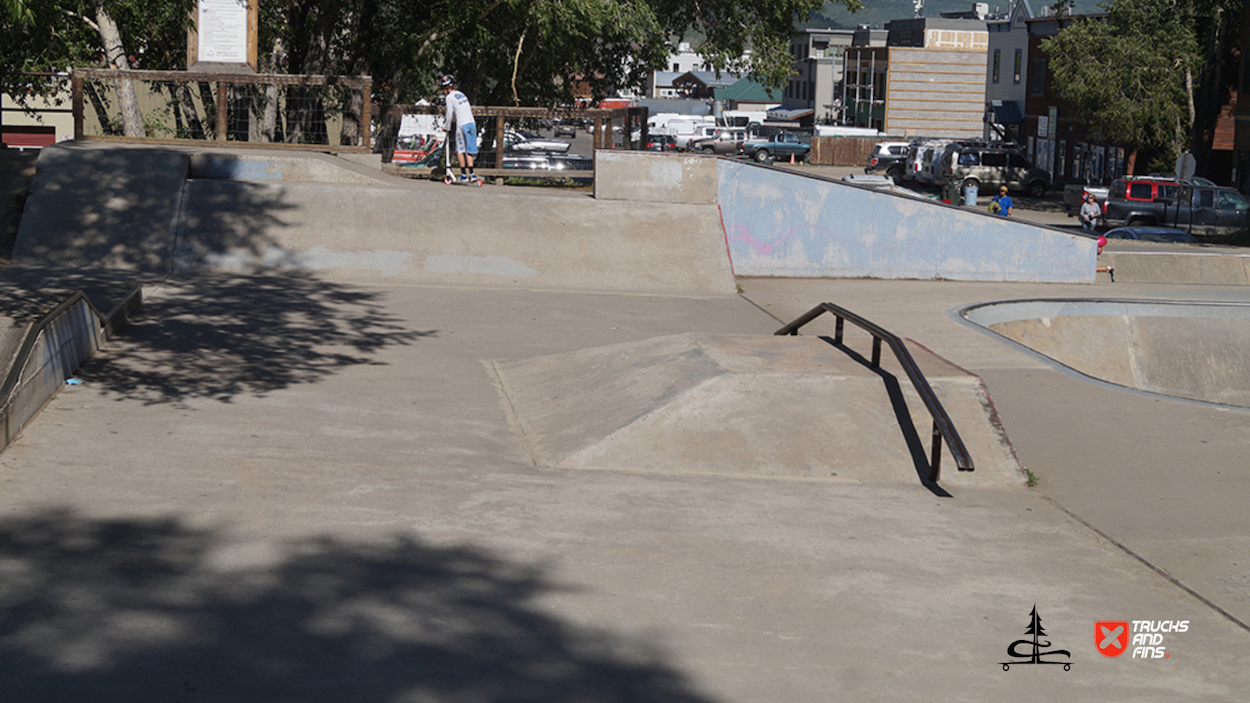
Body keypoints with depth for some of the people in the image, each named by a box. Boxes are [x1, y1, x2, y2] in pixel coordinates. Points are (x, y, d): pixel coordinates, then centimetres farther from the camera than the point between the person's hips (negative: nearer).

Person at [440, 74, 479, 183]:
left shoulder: (450, 97, -5)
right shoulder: (461, 94, 18)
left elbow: (450, 114, -4)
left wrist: (447, 127, 8)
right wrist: (454, 119, 30)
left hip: (462, 125, -7)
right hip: (472, 124, 7)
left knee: (460, 150, 1)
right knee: (469, 151, 10)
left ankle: (463, 175, 0)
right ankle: (471, 174, 5)